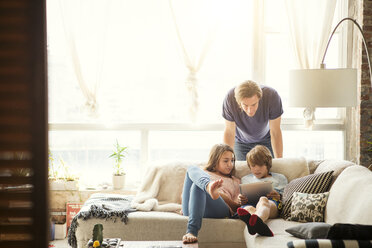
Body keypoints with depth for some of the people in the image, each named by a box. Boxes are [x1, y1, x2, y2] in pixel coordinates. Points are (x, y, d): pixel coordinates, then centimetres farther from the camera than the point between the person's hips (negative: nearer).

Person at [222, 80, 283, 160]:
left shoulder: (272, 96, -35)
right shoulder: (230, 99, -34)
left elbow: (275, 132, -25)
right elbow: (229, 132, -22)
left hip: (266, 139, 0)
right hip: (241, 141, 0)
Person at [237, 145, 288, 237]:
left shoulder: (279, 178, 29)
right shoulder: (245, 179, 37)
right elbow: (240, 200, 29)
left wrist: (279, 197, -4)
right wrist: (241, 201, 4)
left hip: (272, 204, -2)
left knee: (263, 200, -41)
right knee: (248, 208, -39)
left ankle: (256, 220, -77)